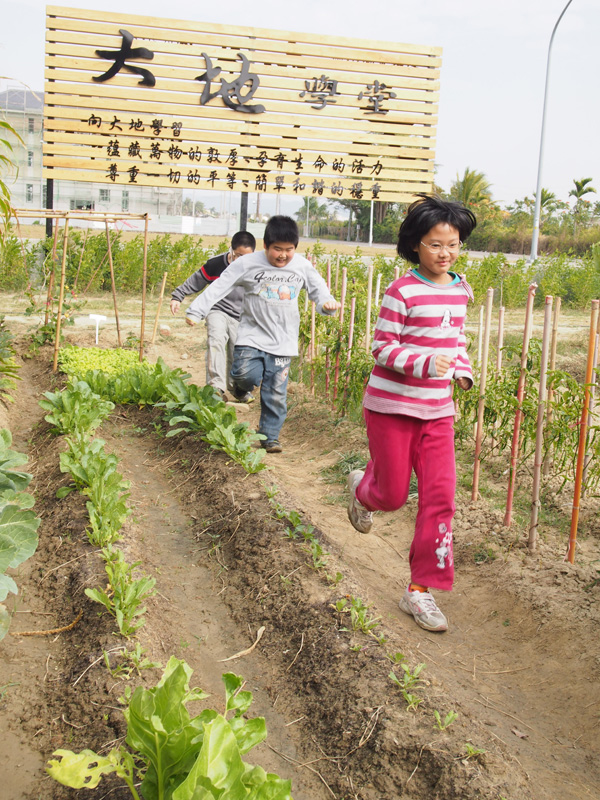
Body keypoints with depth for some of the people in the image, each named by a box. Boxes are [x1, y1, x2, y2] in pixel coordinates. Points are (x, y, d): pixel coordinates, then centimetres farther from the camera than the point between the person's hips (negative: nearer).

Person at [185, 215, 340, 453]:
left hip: (282, 342, 2)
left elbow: (318, 289, 11)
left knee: (276, 394, 2)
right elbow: (219, 287, -8)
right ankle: (242, 385, 18)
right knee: (246, 374, -21)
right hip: (252, 335, -1)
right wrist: (196, 310, -13)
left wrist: (327, 303, -13)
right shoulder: (248, 263, -8)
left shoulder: (302, 266, 1)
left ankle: (269, 436, 19)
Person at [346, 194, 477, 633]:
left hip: (437, 409, 5)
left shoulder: (460, 290, 7)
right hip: (392, 405, -5)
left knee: (440, 494, -2)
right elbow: (382, 347, -13)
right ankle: (363, 488, 46)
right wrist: (425, 363, -29)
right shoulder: (402, 292, -13)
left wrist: (463, 370, 1)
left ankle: (421, 589, 10)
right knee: (393, 495, 6)